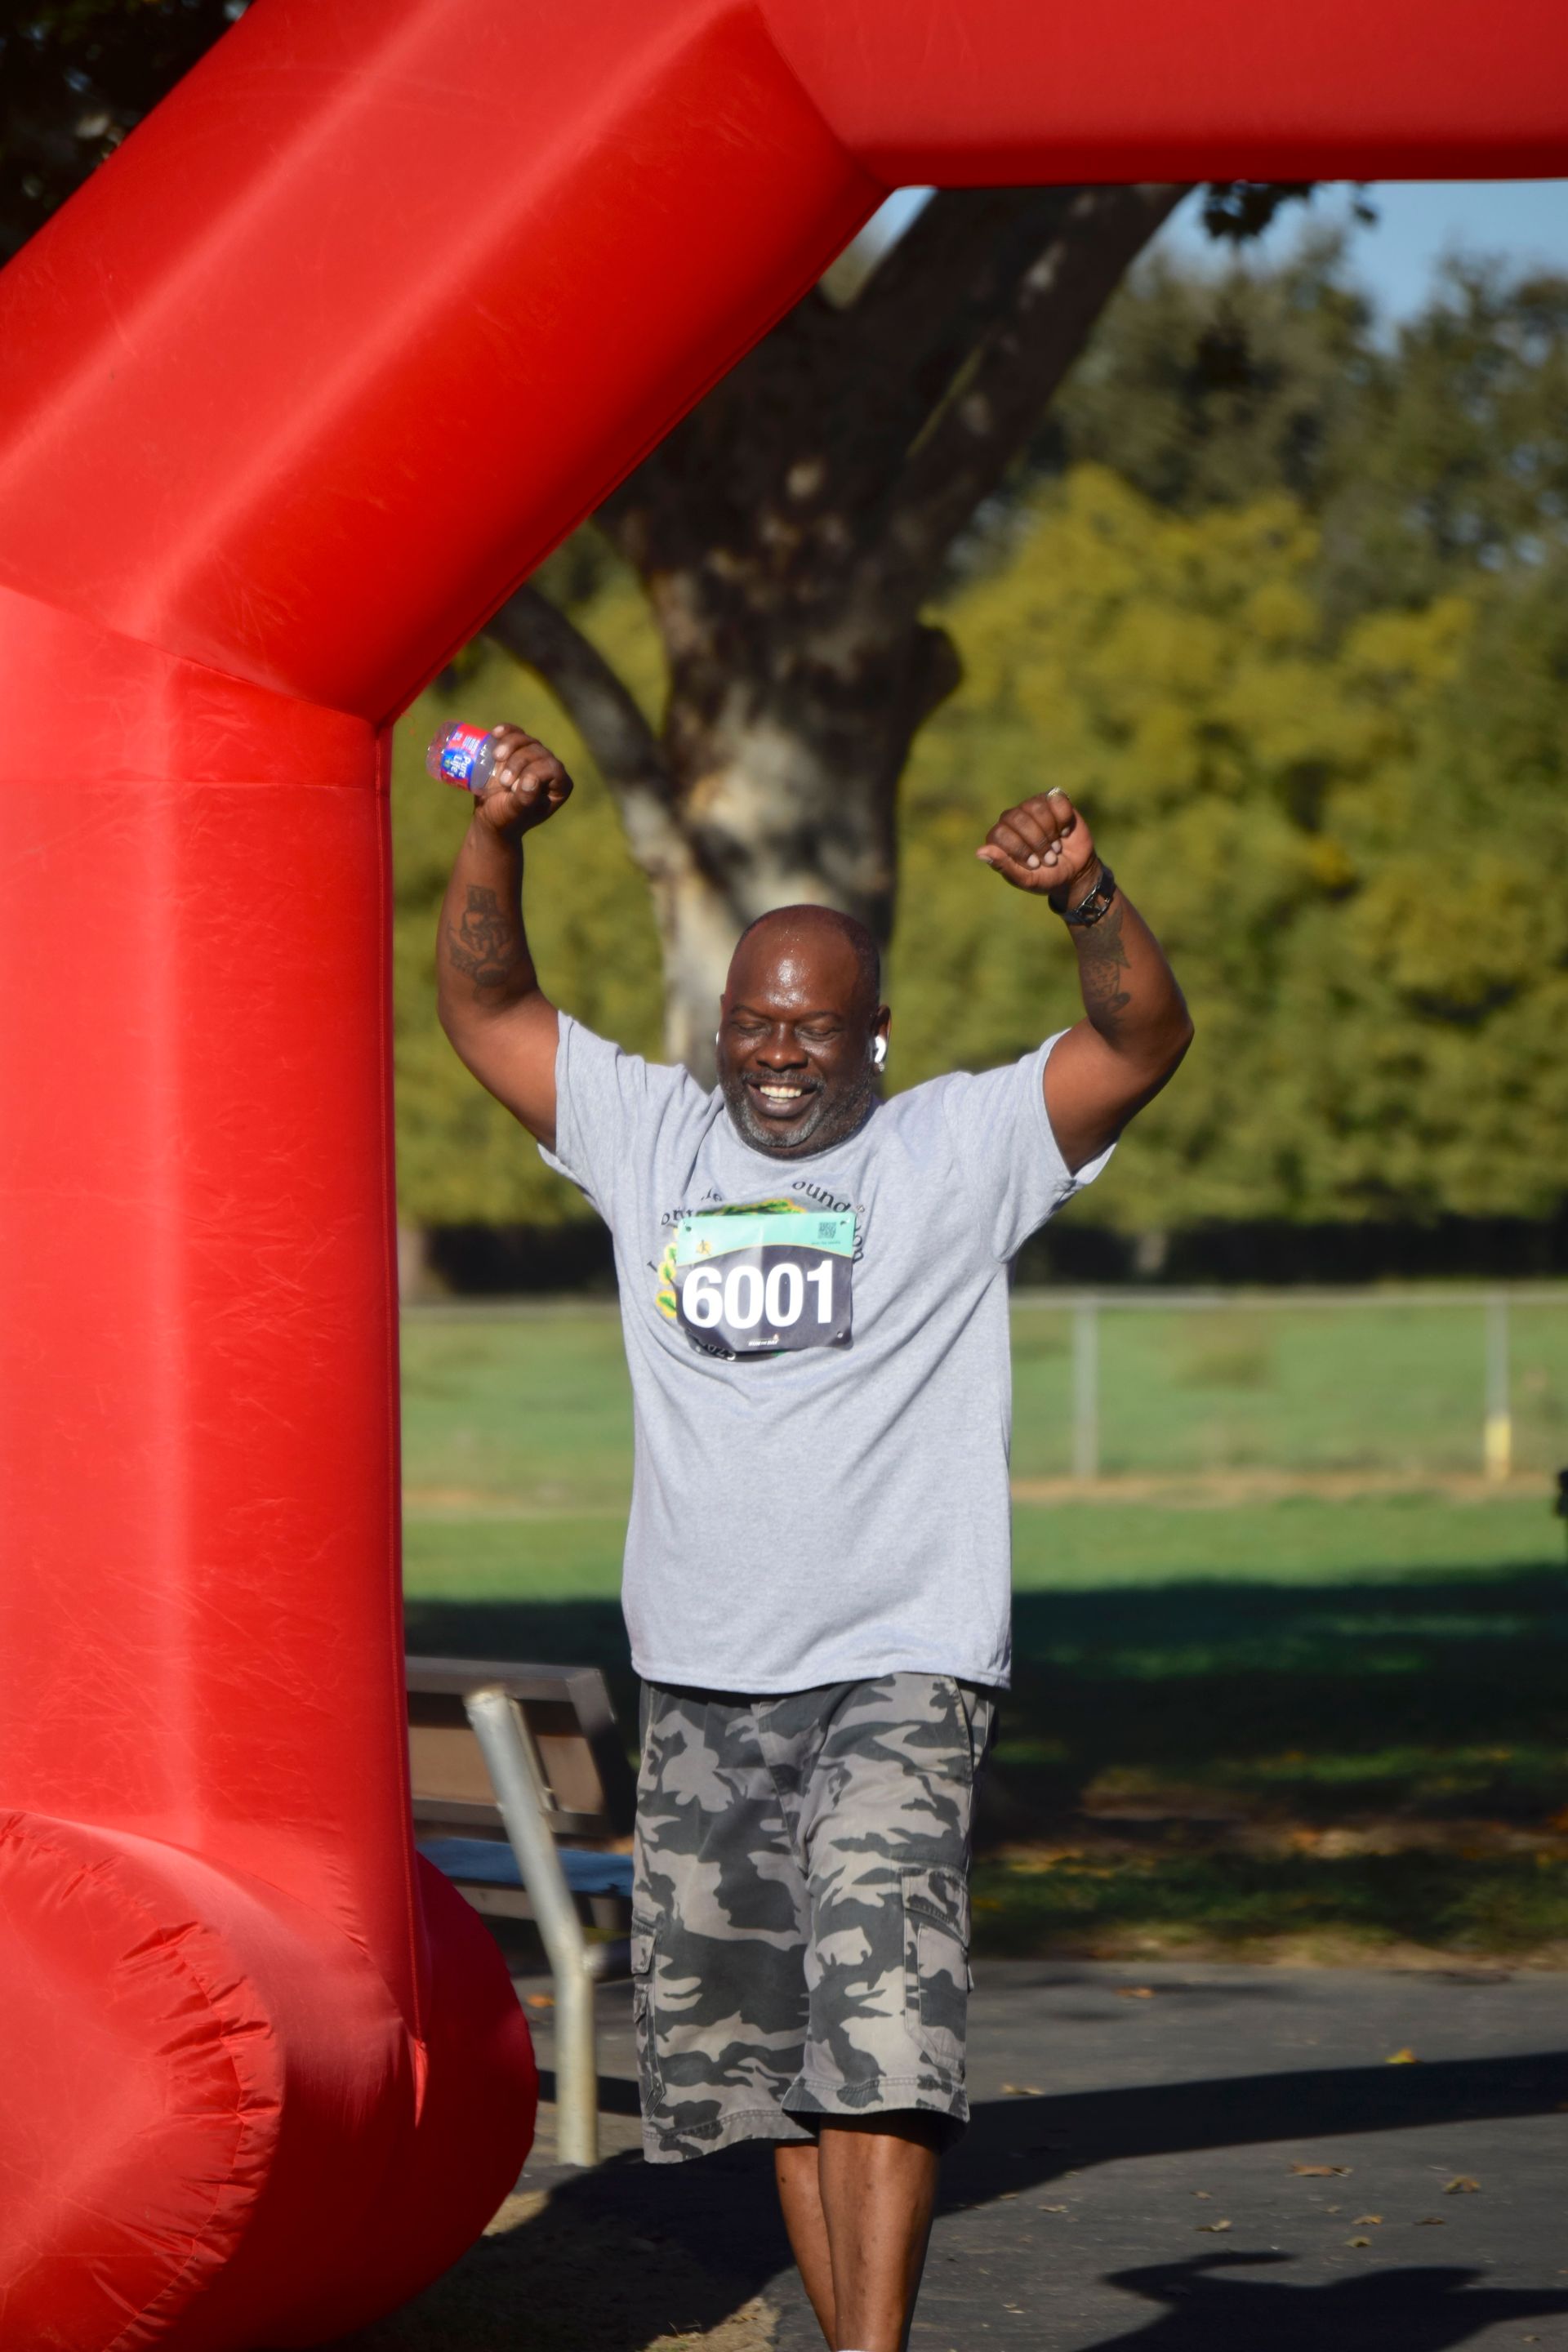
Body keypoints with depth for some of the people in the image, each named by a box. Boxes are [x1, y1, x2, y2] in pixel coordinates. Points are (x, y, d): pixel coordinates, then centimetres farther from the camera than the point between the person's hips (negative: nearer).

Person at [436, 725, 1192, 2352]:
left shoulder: (961, 1150, 2)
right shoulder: (651, 1138, 12)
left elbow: (1145, 1042, -9)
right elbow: (484, 1005, 14)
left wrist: (1084, 896, -27)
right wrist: (495, 834, -3)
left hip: (898, 1678, -5)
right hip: (700, 1684, 5)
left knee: (877, 2020, -20)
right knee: (752, 2044, 8)